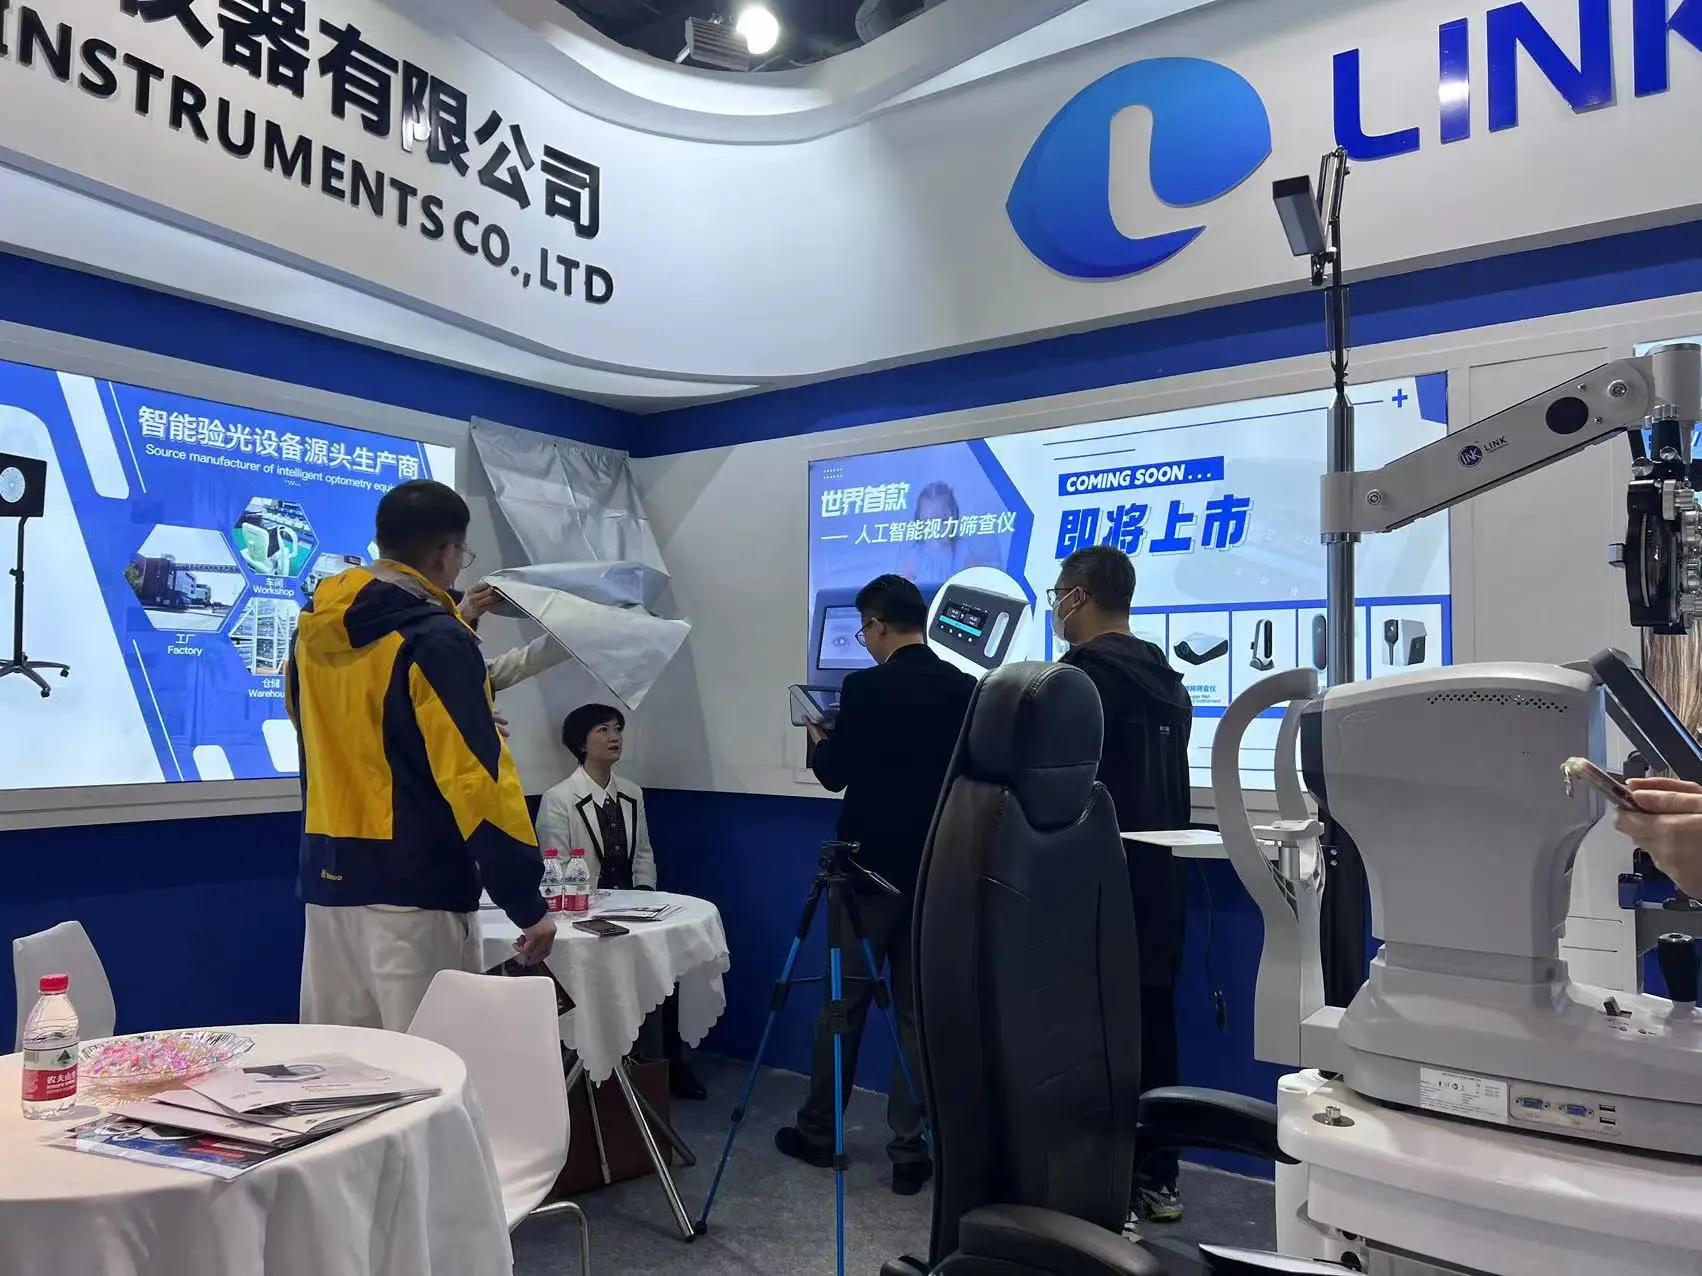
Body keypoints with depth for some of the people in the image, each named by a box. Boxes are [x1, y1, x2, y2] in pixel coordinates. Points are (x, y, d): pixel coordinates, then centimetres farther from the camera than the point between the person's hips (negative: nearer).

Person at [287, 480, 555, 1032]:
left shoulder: (313, 631, 8)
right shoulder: (435, 641, -15)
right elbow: (475, 777, -19)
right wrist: (527, 903, -14)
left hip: (328, 880, 8)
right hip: (414, 890, -8)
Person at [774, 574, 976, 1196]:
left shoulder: (866, 688, -14)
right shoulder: (965, 690, 0)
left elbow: (833, 773, -7)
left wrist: (819, 739, 14)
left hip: (872, 869, -4)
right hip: (936, 870, 4)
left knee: (844, 1001, 11)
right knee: (918, 1009, 9)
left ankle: (819, 1132, 26)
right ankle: (909, 1149, 12)